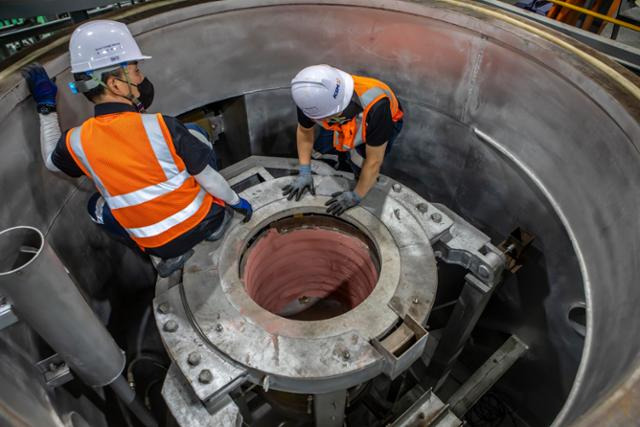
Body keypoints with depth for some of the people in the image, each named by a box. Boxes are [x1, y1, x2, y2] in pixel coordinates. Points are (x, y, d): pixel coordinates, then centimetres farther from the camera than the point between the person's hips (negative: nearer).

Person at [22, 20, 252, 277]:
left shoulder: (77, 142, -13)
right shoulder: (162, 127, -24)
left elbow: (51, 161, 13)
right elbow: (208, 179, -14)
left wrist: (46, 106, 17)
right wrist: (236, 202, 4)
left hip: (158, 243, 2)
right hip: (205, 221, -1)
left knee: (96, 206, 29)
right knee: (196, 137, 15)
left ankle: (164, 255, 16)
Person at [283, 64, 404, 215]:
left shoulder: (375, 107, -47)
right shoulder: (312, 99, -33)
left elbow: (374, 160, -34)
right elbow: (304, 131, -11)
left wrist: (356, 196, -24)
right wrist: (304, 172, -12)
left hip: (385, 122, -4)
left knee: (360, 162, -27)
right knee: (320, 148, -14)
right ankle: (345, 160, 15)